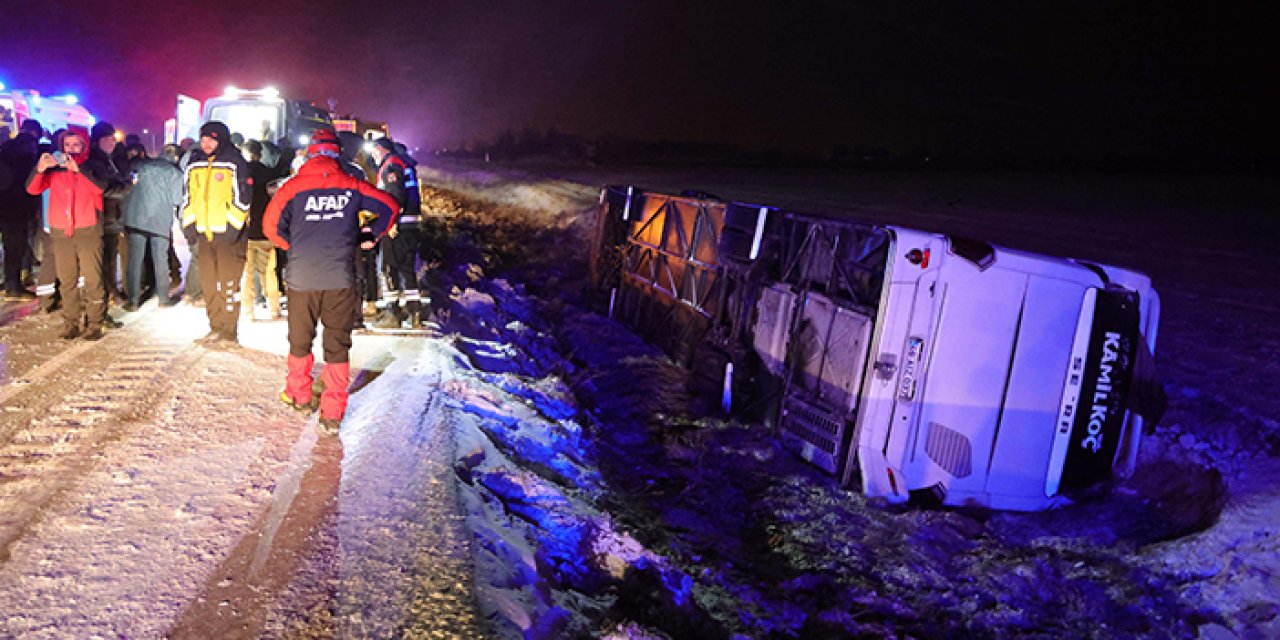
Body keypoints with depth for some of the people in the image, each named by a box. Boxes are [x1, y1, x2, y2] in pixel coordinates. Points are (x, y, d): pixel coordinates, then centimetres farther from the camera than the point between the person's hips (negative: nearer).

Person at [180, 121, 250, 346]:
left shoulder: (233, 162, -6)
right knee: (208, 282, 9)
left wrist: (233, 226, -12)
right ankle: (215, 327, 19)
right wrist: (189, 223, 12)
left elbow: (242, 196, -8)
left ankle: (228, 332, 2)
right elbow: (187, 196, 19)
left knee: (228, 282, -4)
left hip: (228, 232, -6)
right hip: (204, 231, 6)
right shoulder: (195, 163, 12)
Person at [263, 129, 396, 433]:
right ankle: (333, 412, 5)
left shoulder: (294, 186, 0)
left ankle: (298, 394, 36)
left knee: (300, 340, 19)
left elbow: (271, 224, 0)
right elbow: (390, 206, 7)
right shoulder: (351, 185, 2)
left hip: (302, 277, 0)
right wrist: (369, 235, 17)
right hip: (341, 278, 0)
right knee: (337, 344, 6)